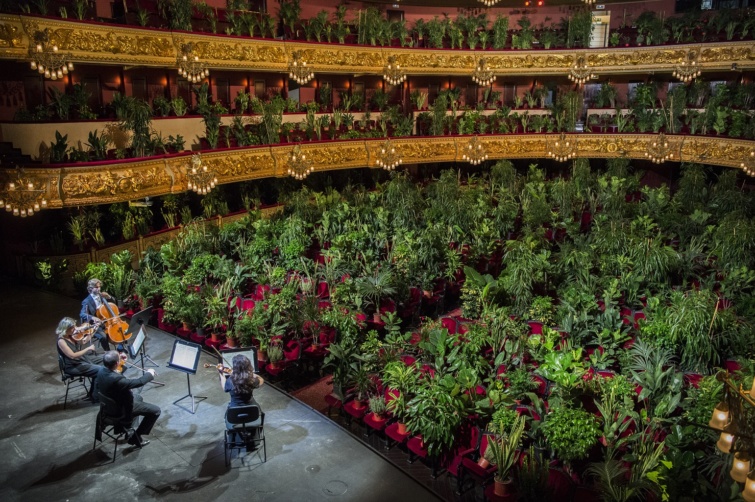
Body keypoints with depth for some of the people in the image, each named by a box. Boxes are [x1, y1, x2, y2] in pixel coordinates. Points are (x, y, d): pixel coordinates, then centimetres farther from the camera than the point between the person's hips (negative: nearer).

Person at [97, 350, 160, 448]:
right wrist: (149, 374, -9)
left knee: (138, 398, 33)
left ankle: (127, 425, 40)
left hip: (110, 404, 9)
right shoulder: (116, 379, -40)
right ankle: (136, 437, 8)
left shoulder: (102, 370, -15)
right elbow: (139, 382, -28)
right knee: (155, 410, -2)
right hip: (121, 409, -9)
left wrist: (119, 357, 1)